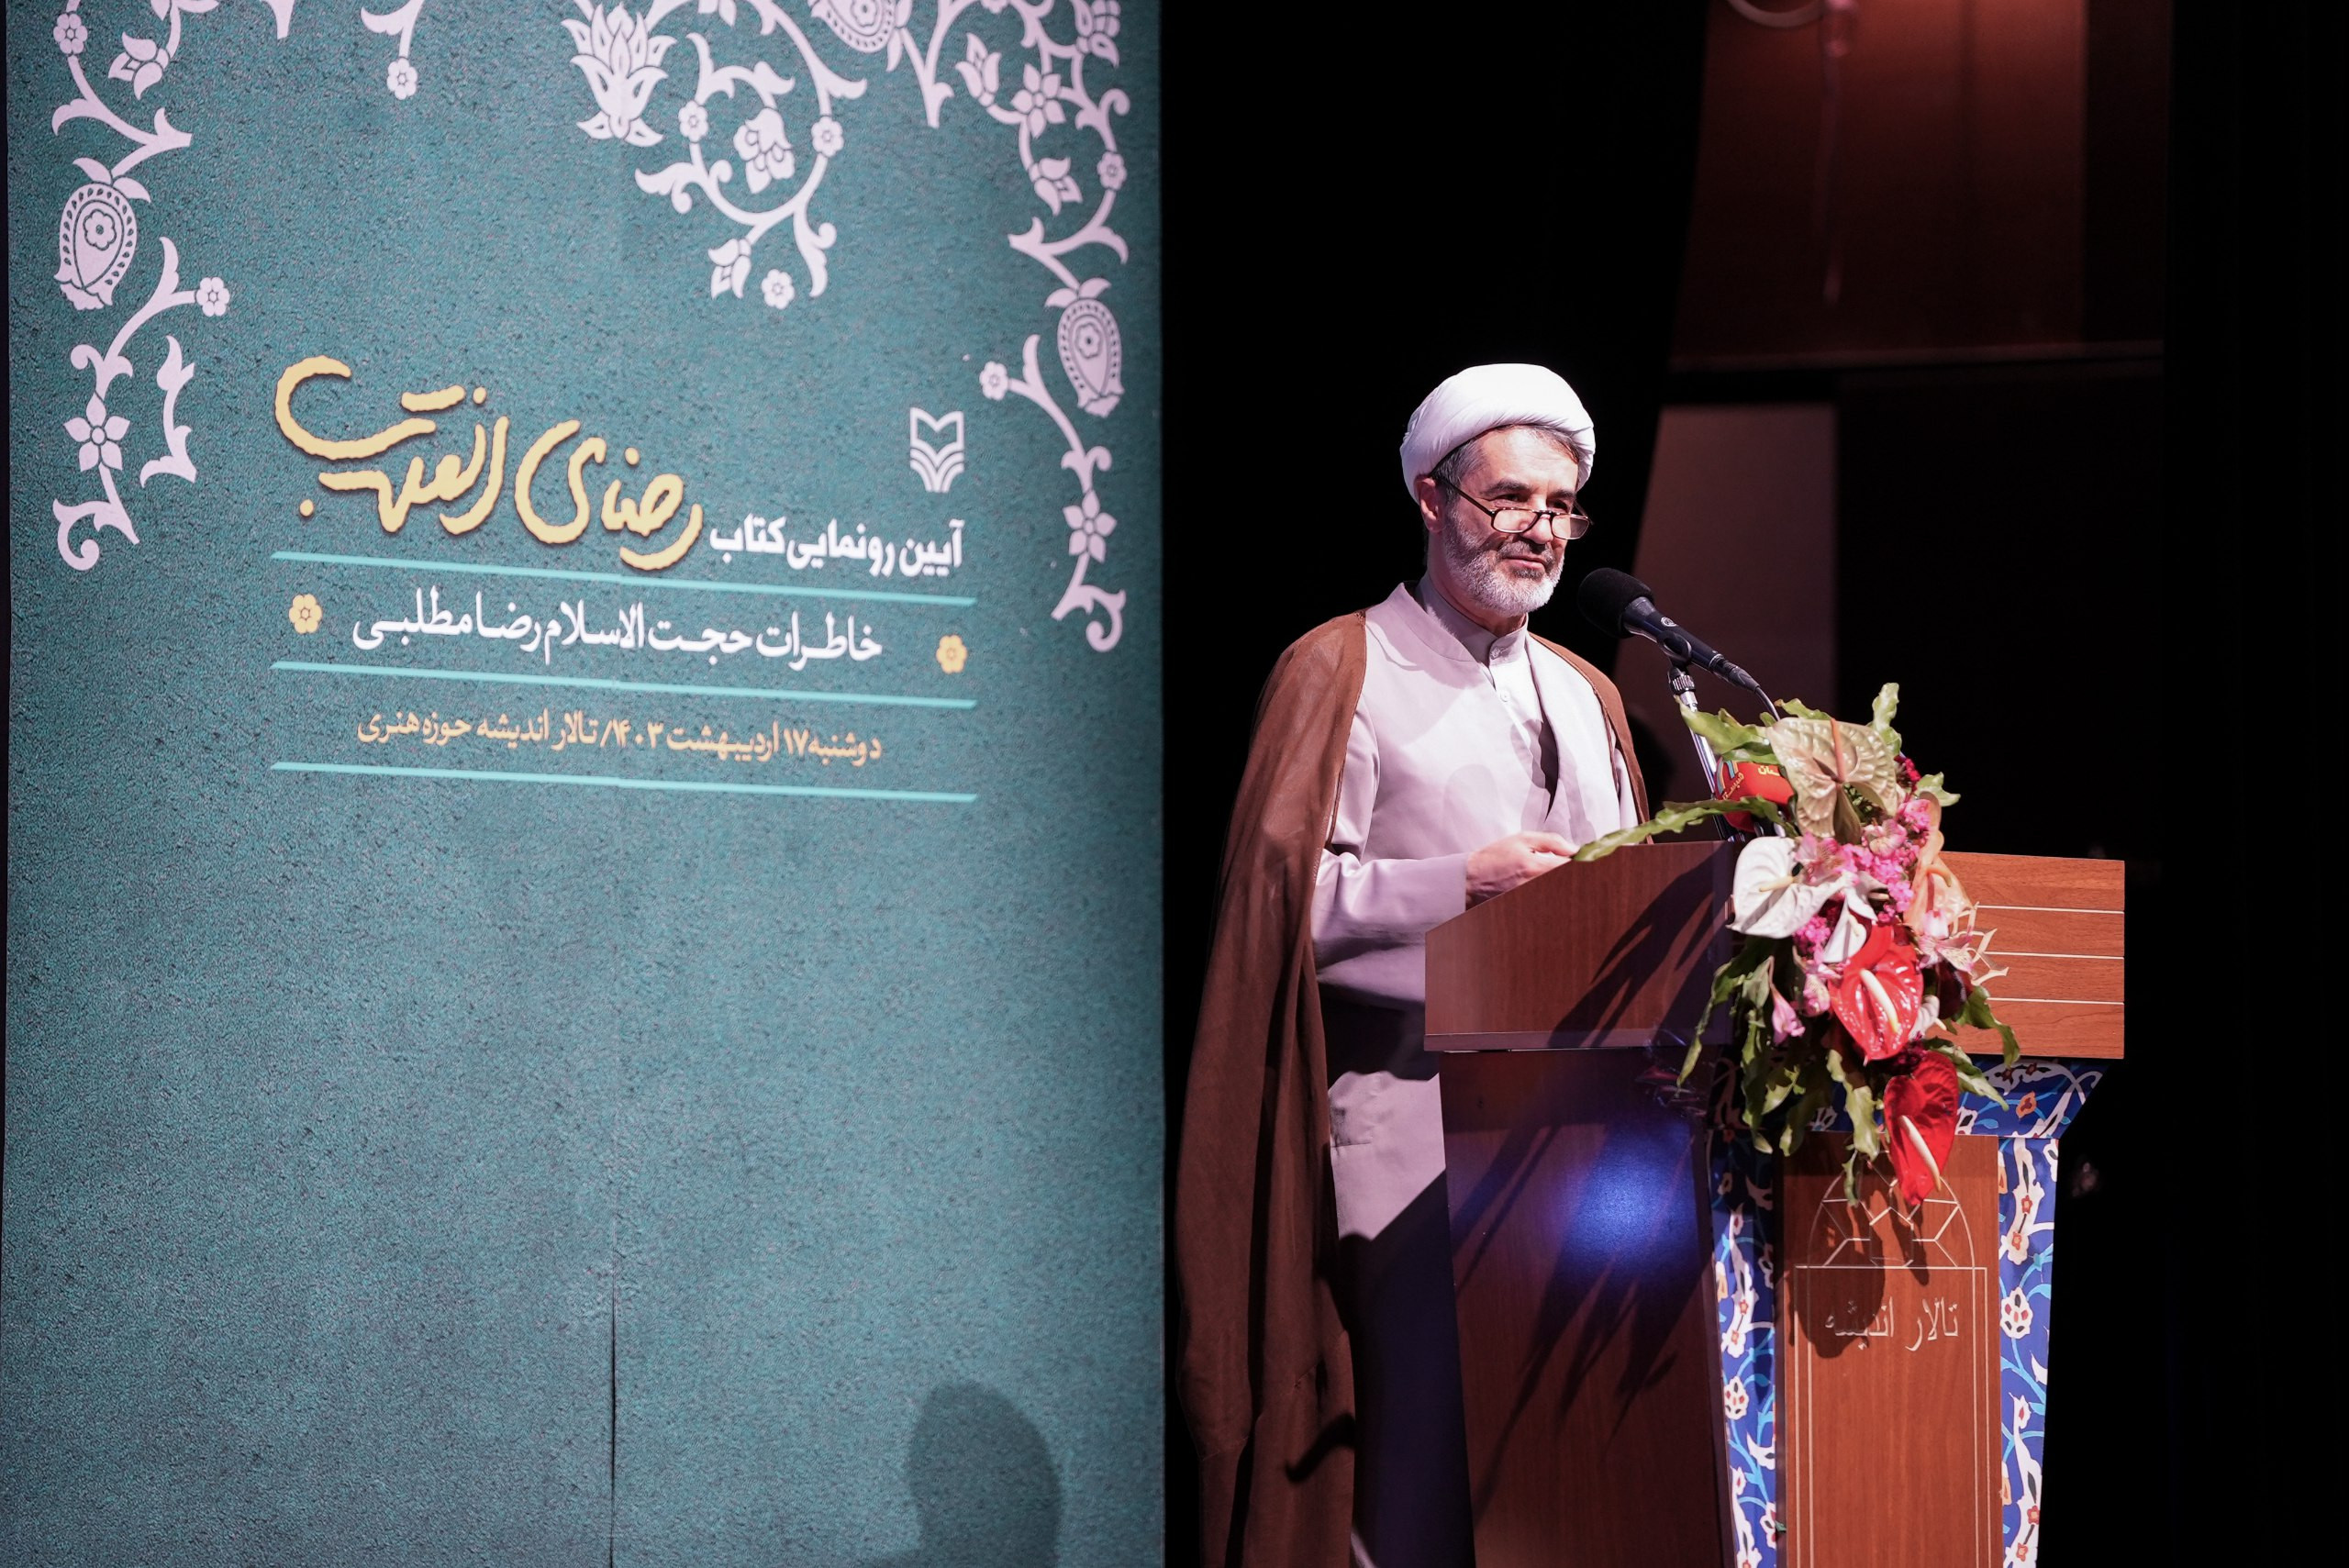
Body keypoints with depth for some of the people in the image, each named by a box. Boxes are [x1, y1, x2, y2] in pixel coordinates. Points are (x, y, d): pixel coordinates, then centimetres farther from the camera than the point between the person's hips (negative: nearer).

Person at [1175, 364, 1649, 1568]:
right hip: (1411, 1096, -6)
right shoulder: (1343, 671, 4)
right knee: (1433, 1405, -14)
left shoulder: (1587, 698, 23)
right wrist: (1466, 881, -16)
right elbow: (1285, 884, -6)